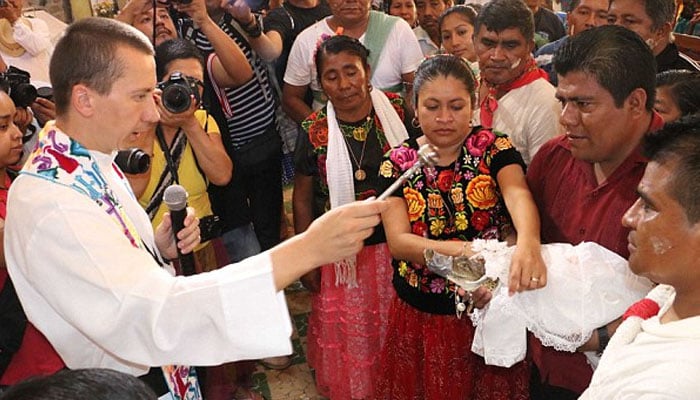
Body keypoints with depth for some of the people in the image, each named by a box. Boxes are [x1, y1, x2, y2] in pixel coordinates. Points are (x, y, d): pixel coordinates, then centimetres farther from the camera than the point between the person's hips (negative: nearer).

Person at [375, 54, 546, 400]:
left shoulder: (494, 148, -7)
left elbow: (517, 195, -28)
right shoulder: (397, 163, -4)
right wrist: (459, 250, -33)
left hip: (492, 310, -1)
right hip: (420, 317, 1)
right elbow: (397, 241, -15)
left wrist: (527, 242, -50)